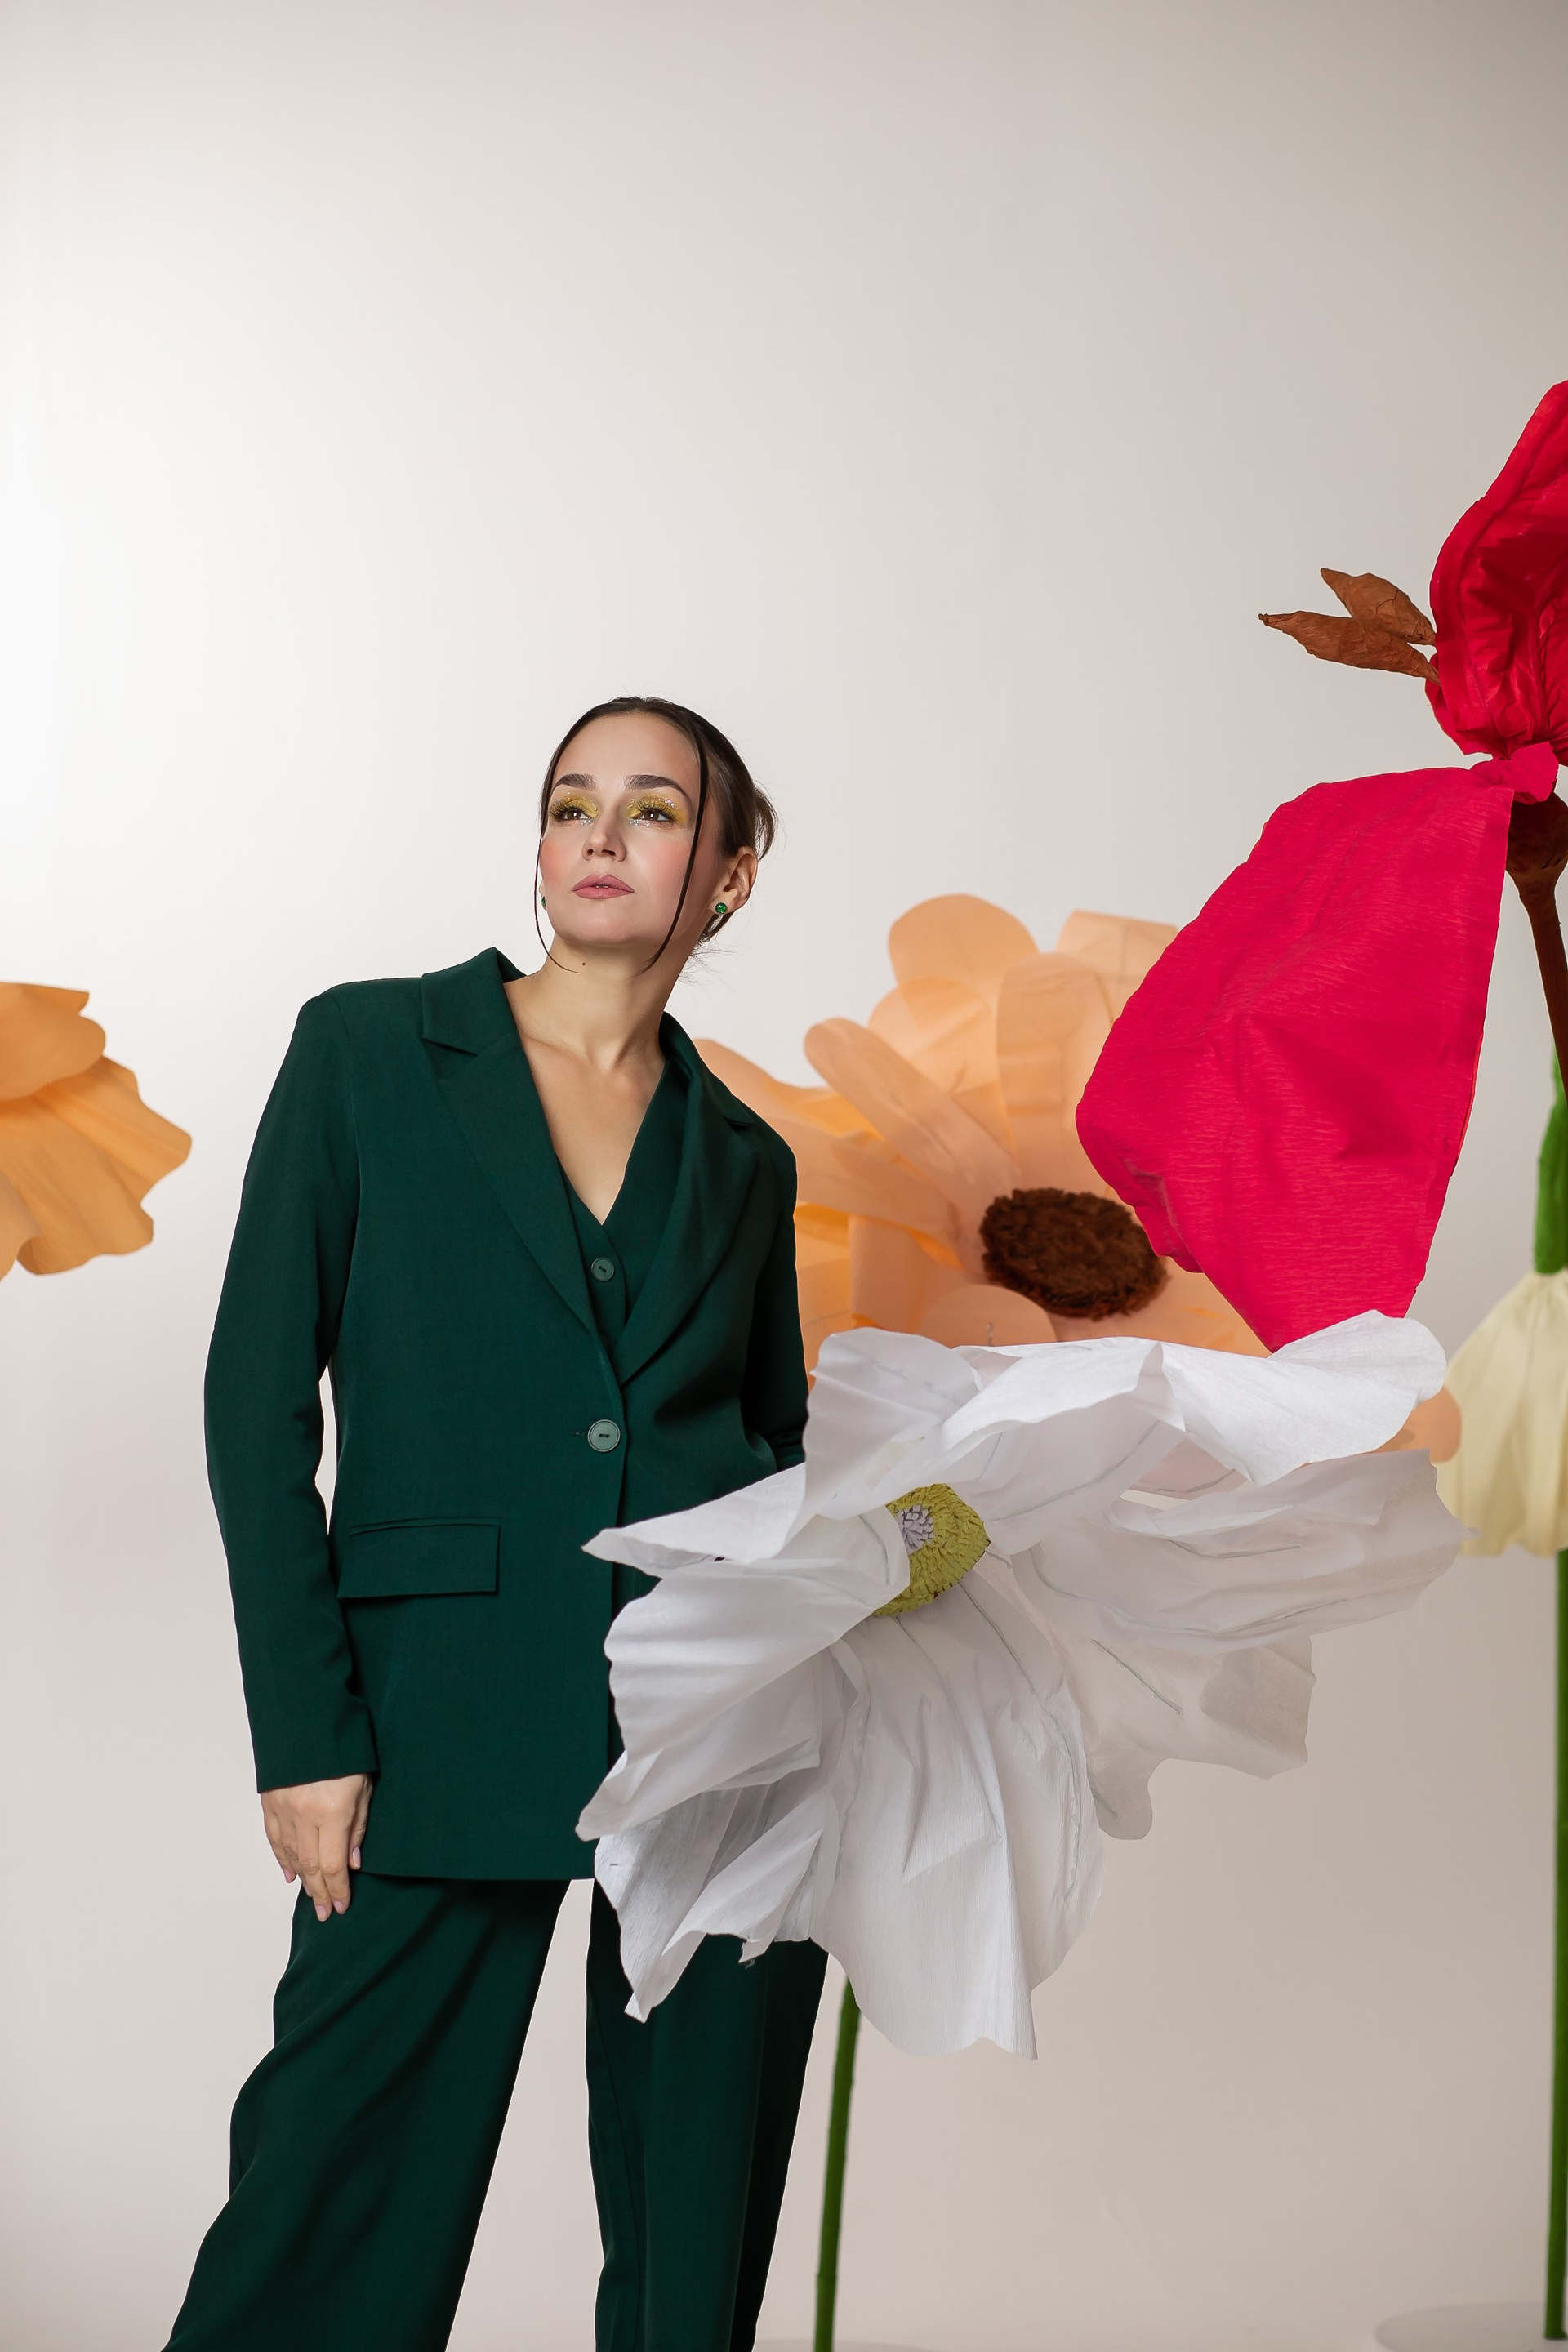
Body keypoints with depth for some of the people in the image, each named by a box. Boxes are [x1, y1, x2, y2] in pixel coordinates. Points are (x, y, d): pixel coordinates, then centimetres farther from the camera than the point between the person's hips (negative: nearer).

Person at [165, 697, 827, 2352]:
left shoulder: (744, 1159, 12)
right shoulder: (368, 1052, 4)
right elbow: (258, 1404, -1)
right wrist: (304, 1734, -8)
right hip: (447, 1714, -2)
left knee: (697, 2210, 7)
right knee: (343, 2179, 1)